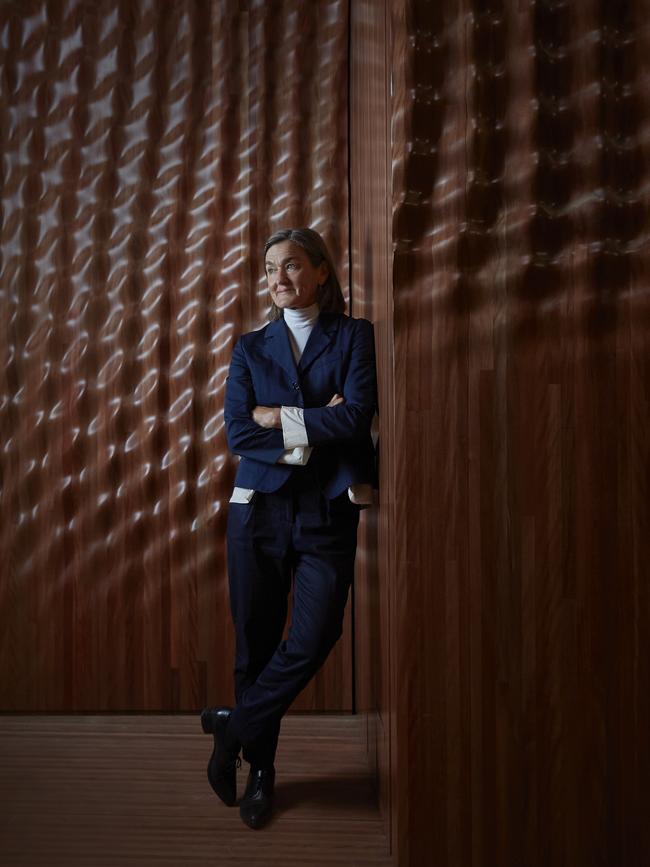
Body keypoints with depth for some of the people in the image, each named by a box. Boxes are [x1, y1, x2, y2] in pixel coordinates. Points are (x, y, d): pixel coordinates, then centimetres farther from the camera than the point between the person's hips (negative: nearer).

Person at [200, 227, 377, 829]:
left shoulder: (354, 336, 5)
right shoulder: (251, 347, 11)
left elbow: (356, 417, -11)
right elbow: (236, 432, -3)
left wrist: (279, 416, -6)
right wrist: (317, 425, -10)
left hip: (328, 512, -1)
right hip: (258, 507, 2)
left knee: (313, 637, -9)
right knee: (256, 639, 6)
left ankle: (233, 727, 16)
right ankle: (259, 766, 26)